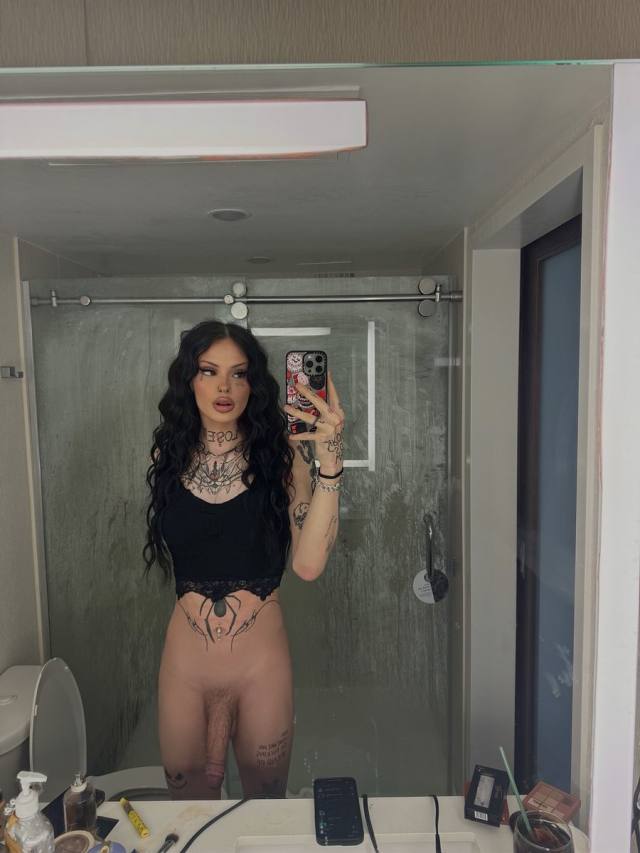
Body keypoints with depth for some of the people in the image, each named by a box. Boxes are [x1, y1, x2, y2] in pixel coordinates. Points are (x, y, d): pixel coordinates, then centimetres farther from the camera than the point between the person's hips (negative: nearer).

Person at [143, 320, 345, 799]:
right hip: (185, 666, 2)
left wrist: (330, 461, -31)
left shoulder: (281, 455, -11)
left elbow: (308, 564, -23)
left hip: (262, 665, -2)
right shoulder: (169, 455, -1)